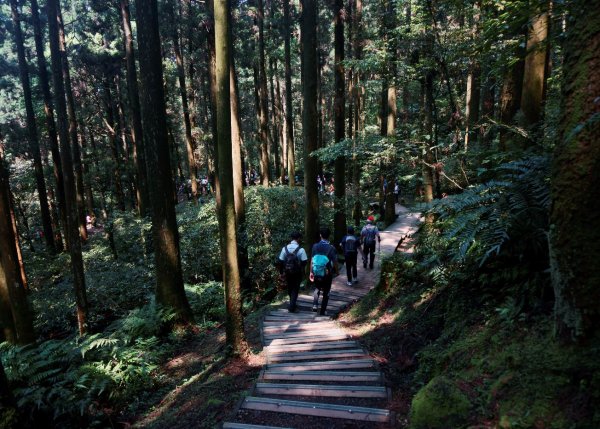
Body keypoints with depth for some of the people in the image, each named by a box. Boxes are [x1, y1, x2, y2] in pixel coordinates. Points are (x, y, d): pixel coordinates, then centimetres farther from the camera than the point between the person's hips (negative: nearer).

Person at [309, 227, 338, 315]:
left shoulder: (315, 246, -7)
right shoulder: (331, 248, -15)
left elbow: (312, 260, -3)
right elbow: (334, 262, -10)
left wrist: (311, 272, 7)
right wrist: (337, 271, 8)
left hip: (316, 273, 2)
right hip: (327, 274, -2)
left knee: (317, 289, 25)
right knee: (326, 292, 14)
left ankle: (315, 305, 6)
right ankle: (322, 311, 16)